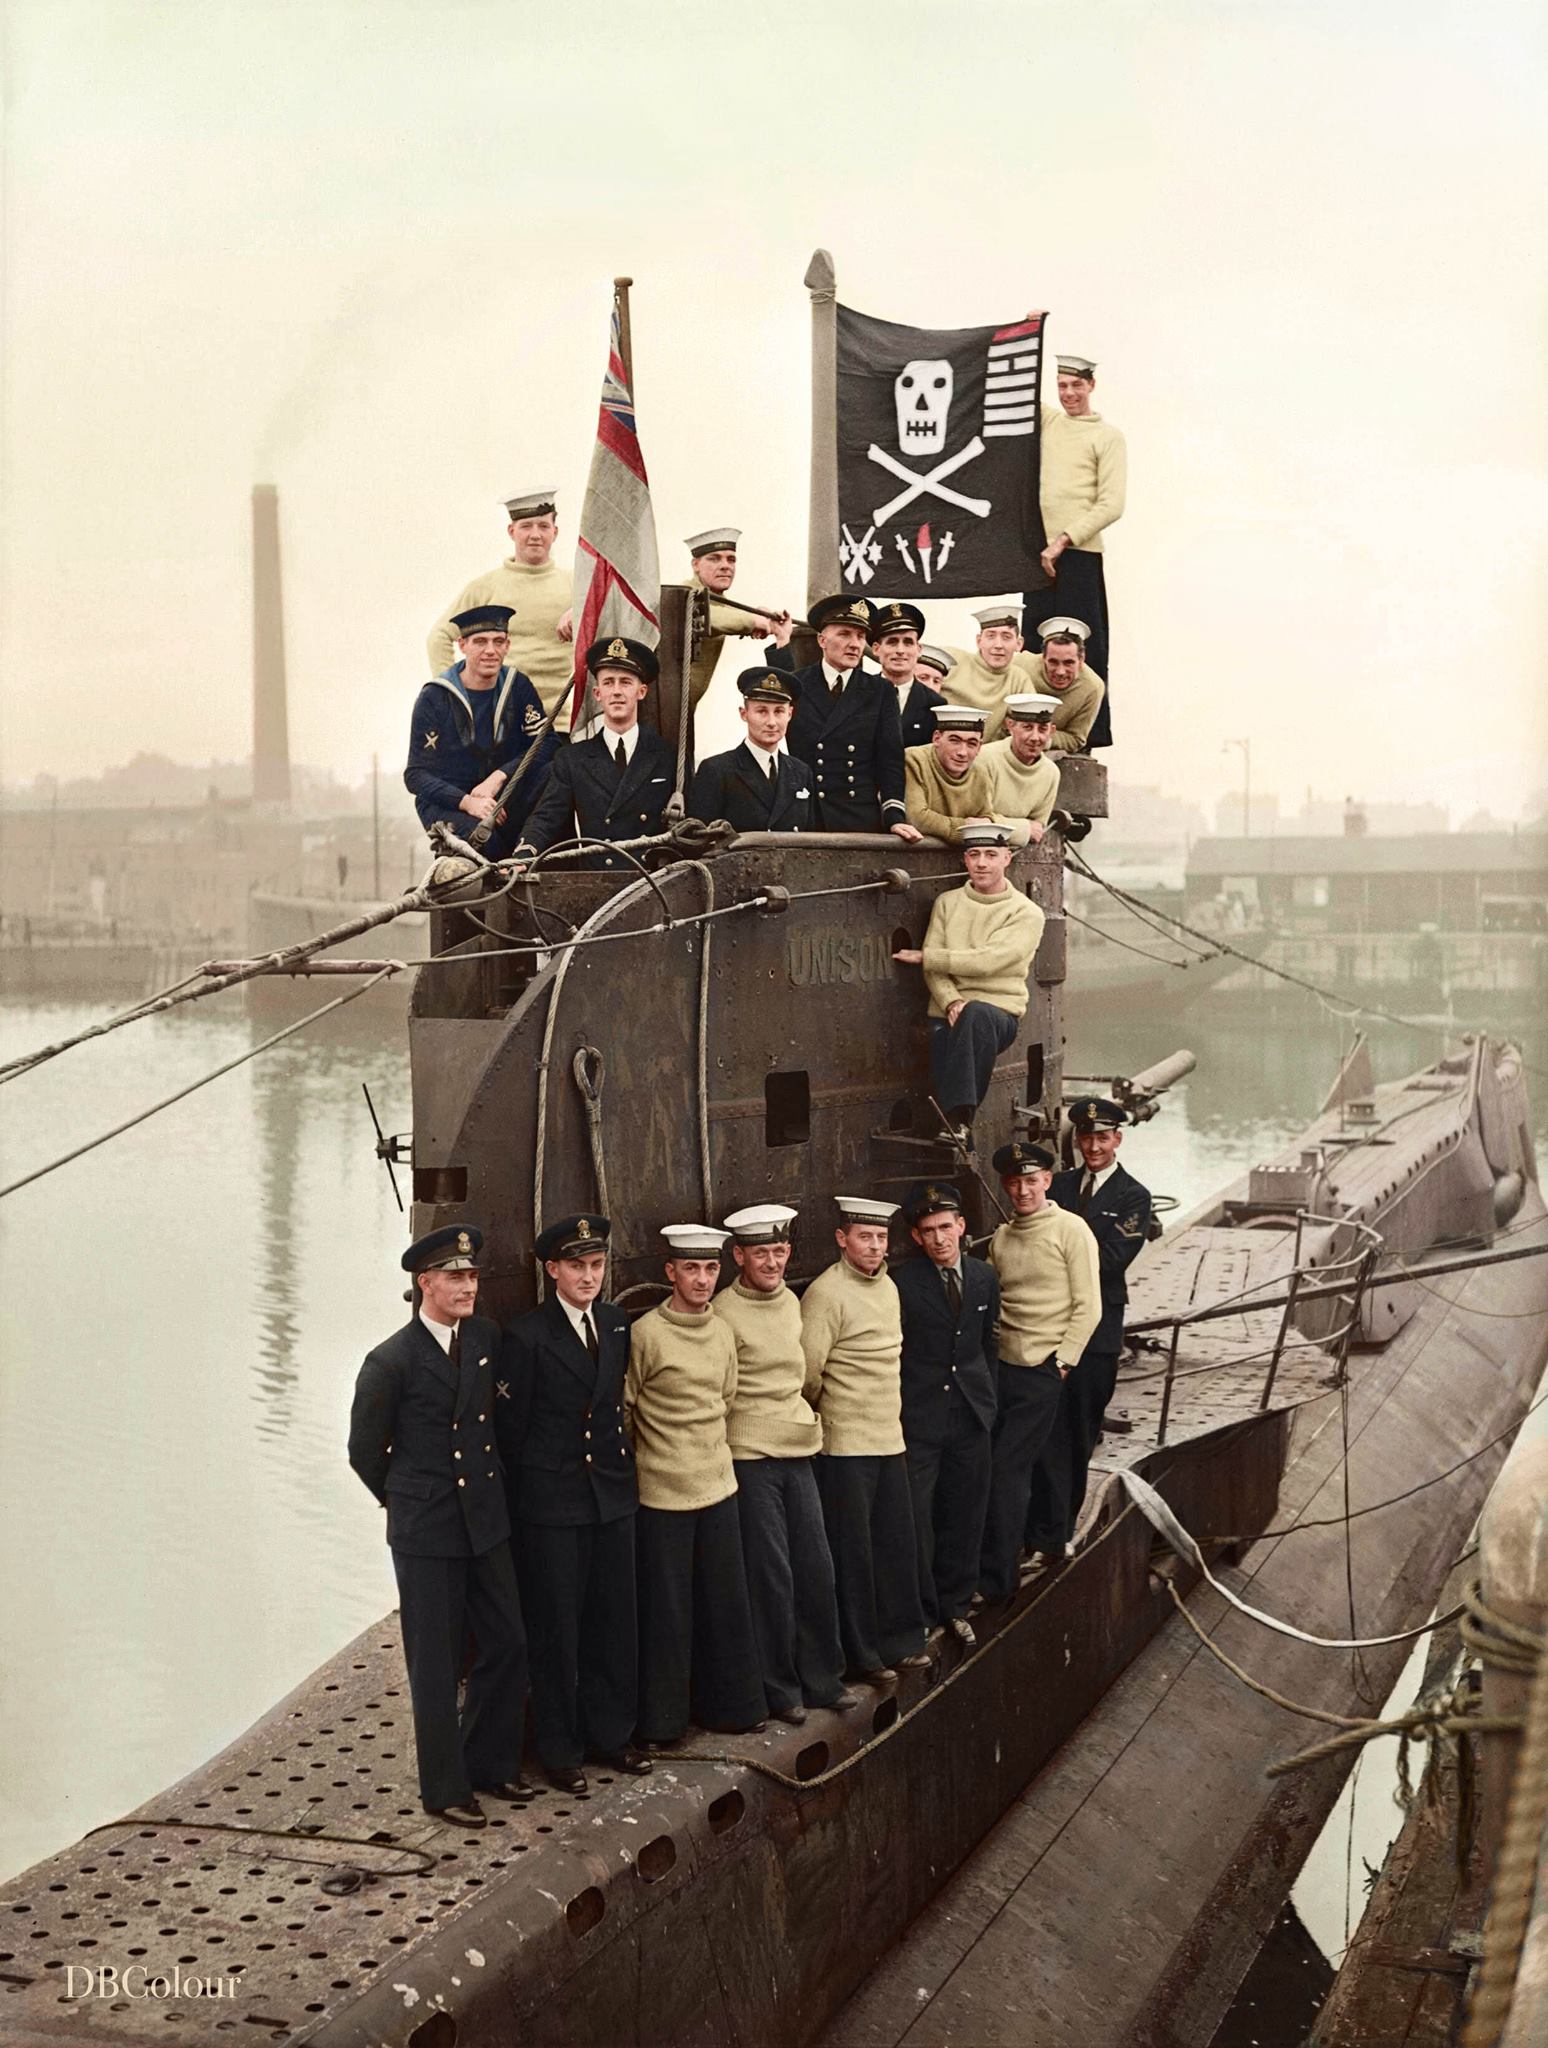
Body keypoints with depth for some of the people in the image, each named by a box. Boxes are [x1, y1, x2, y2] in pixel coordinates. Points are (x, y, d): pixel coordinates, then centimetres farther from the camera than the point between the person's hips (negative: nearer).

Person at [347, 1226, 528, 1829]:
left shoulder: (487, 1337, 1)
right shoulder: (391, 1361, -15)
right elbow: (365, 1451, -3)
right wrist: (408, 1501, 7)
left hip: (485, 1521, 5)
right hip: (425, 1532, -5)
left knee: (507, 1644, 11)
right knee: (436, 1665, 4)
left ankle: (488, 1760, 30)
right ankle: (445, 1789, 17)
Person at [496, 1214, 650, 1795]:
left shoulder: (618, 1326, 6)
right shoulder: (526, 1337, -11)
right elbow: (509, 1430, -8)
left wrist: (624, 1468, 9)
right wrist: (516, 1508, -6)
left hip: (613, 1498, 5)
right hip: (551, 1505, -5)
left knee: (614, 1619, 13)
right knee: (555, 1629, 5)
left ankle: (610, 1732, 29)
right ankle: (560, 1749, 18)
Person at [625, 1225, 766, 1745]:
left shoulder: (722, 1332, 6)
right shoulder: (645, 1334, -13)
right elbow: (622, 1410, -5)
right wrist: (654, 1454, 2)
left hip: (717, 1484, 6)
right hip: (661, 1492, -6)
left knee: (724, 1600, 12)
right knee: (664, 1609, 3)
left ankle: (727, 1704, 26)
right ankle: (660, 1720, 15)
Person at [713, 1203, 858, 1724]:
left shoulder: (791, 1301, 10)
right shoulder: (723, 1312, -12)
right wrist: (746, 1428, -7)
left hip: (797, 1450, 6)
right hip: (749, 1456, -6)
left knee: (815, 1567, 9)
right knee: (770, 1575, 0)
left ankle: (821, 1679, 22)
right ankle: (778, 1688, 14)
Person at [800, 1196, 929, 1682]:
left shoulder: (887, 1286, 11)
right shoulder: (826, 1294, -16)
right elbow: (807, 1372, -15)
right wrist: (832, 1411, 1)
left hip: (889, 1439, 8)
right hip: (845, 1444, -8)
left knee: (896, 1544, 13)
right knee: (852, 1552, 1)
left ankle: (898, 1641, 25)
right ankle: (859, 1654, 11)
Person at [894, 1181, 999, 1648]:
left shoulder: (983, 1277, 5)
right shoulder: (901, 1283, -13)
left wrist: (984, 1391, 13)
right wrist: (898, 1405, -8)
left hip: (970, 1416, 5)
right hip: (918, 1418, -5)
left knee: (964, 1517, 13)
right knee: (916, 1520, -1)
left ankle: (955, 1605, 29)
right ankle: (921, 1614, 14)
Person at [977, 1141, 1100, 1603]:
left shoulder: (1070, 1230, -7)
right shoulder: (1001, 1237, 11)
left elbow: (1087, 1307, -8)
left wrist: (1062, 1362, -11)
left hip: (1042, 1373, -5)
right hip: (1001, 1365, 6)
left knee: (1007, 1469, -7)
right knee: (987, 1464, 3)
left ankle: (997, 1575, 1)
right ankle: (991, 1561, 16)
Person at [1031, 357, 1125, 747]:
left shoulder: (1107, 437, 1)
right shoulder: (1047, 420, 16)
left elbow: (1111, 505, -7)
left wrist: (1063, 540, -13)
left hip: (1079, 553, -6)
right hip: (1040, 552, 6)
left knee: (1084, 648, -6)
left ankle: (1090, 737, -5)